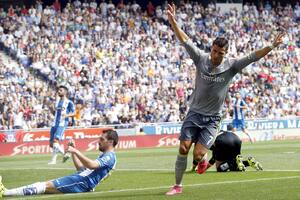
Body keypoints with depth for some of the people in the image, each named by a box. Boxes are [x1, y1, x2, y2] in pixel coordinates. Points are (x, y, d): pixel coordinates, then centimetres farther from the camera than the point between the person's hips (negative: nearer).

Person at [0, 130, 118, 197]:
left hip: (83, 182, -9)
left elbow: (92, 165, -25)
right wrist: (73, 152, 21)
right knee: (43, 184, -2)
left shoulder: (110, 156, -4)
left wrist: (76, 152, -27)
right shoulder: (104, 156, 29)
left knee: (47, 186, -18)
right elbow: (80, 168, 31)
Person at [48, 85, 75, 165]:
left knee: (55, 140, -22)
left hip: (62, 124, -8)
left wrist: (67, 115, -23)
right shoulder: (57, 101, 18)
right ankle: (65, 154, 22)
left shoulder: (69, 102, -2)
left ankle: (53, 160, -18)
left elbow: (74, 113, -6)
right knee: (51, 143, 4)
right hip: (55, 124, 8)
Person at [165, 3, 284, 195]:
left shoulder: (231, 65, -7)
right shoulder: (201, 58, -6)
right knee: (183, 149, -8)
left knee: (198, 155, -10)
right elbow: (185, 40, -9)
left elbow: (252, 57, -12)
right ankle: (177, 185, 6)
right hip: (194, 113, 1)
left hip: (212, 119, -1)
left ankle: (203, 159, 29)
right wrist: (173, 21, -19)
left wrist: (272, 46, -23)